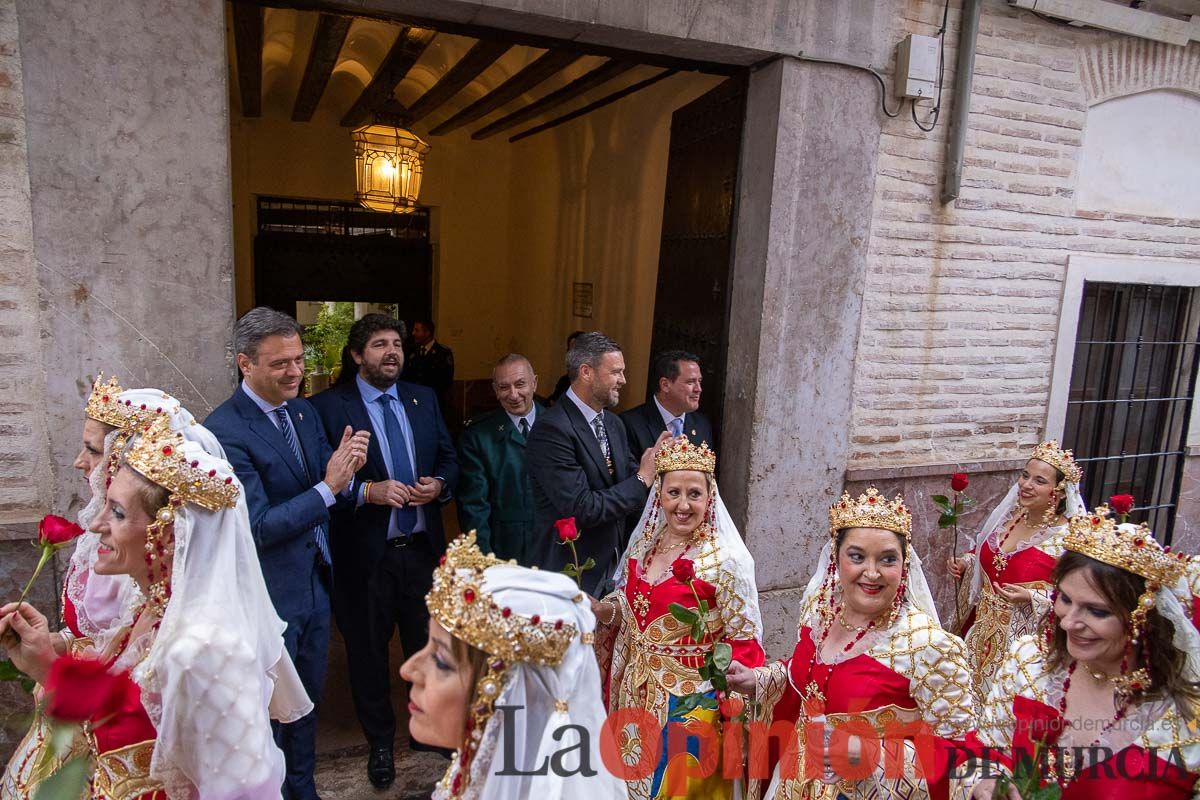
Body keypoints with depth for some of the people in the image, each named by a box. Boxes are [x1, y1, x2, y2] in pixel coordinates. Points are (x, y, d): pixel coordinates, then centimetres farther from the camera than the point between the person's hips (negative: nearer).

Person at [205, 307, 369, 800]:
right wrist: (328, 486, -28)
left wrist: (346, 470, -19)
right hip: (270, 597, -7)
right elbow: (259, 527, -24)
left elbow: (336, 493, 3)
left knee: (307, 699, 24)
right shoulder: (224, 431, -21)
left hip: (316, 583, 7)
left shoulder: (304, 412, 2)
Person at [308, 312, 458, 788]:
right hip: (365, 556, -3)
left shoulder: (424, 399, 5)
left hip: (422, 549, 3)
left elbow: (449, 458, 10)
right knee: (368, 652, 16)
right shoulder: (328, 406, -10)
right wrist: (369, 491, -25)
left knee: (429, 645, 17)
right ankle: (380, 741, 39)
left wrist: (439, 486, -10)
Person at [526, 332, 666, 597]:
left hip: (613, 569, 8)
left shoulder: (614, 424, 7)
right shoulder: (552, 430, -19)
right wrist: (642, 480, -15)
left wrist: (656, 461, -9)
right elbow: (582, 510, -23)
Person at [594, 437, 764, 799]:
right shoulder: (643, 544, 0)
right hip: (635, 694, 6)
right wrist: (600, 609, -6)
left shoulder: (726, 560, -17)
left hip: (688, 701, -6)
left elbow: (743, 640, -13)